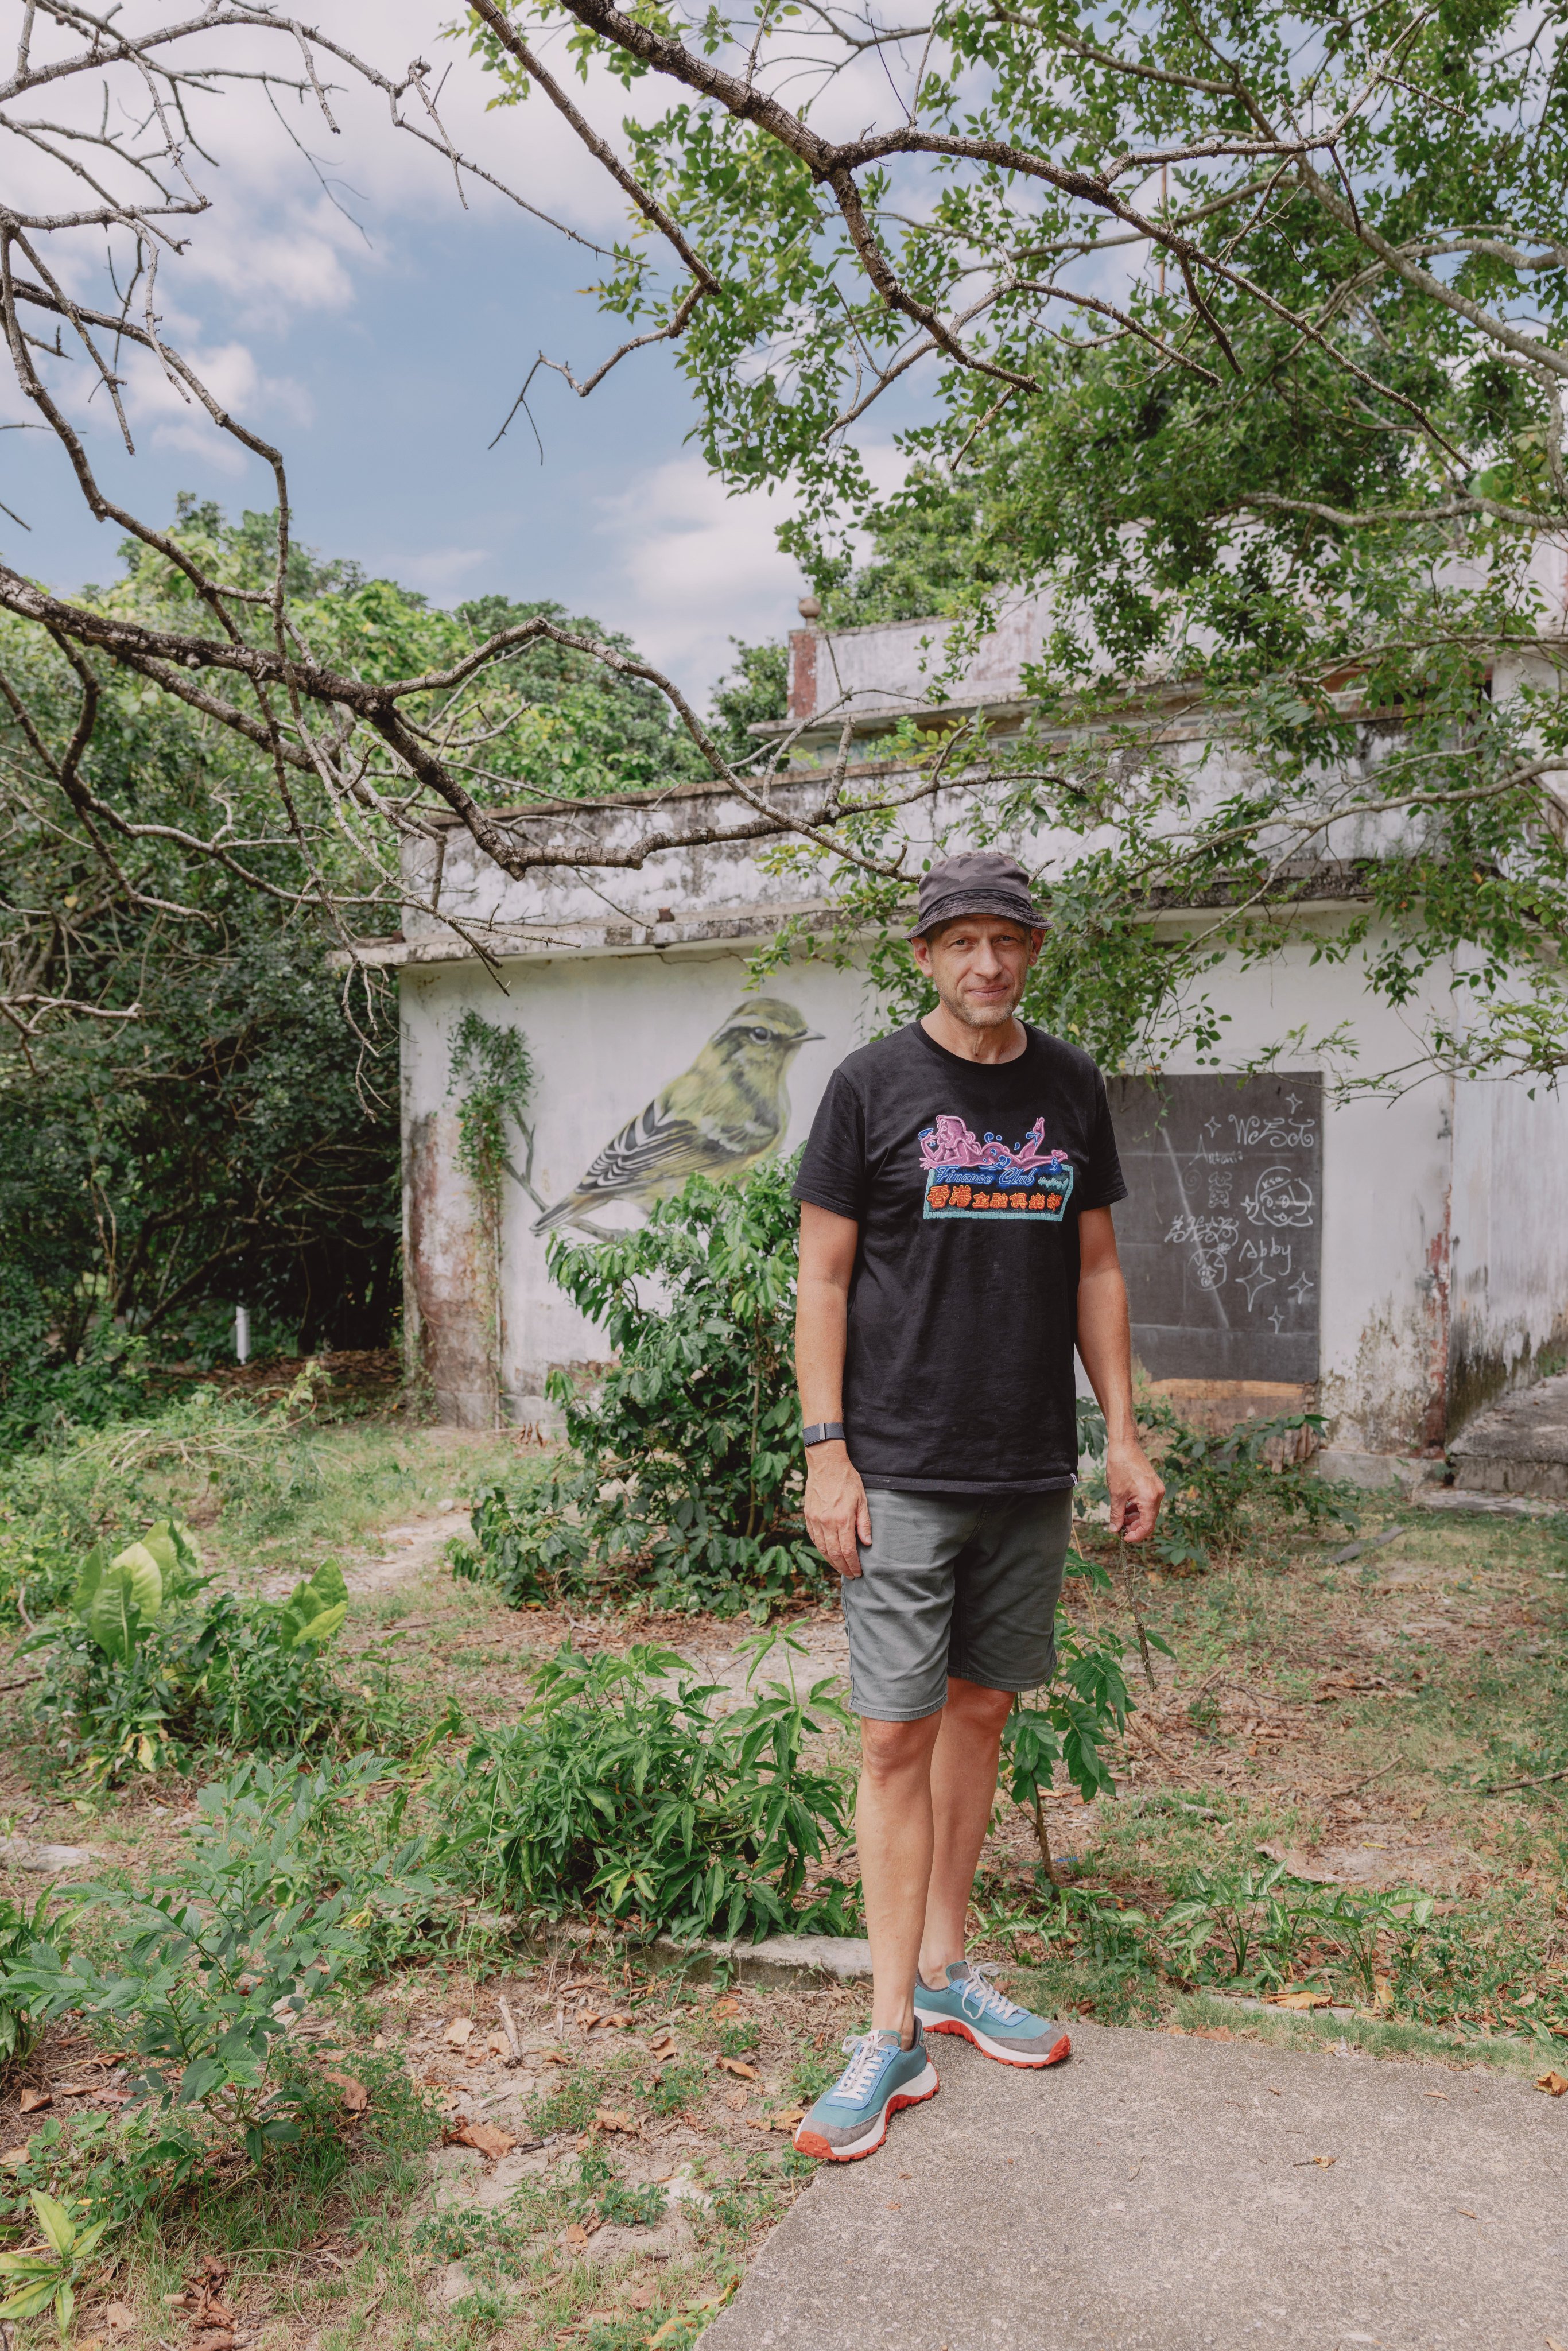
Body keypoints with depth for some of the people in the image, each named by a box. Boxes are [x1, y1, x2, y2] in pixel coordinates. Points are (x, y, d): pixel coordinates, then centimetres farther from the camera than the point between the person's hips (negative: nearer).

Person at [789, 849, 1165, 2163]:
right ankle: (895, 2031, 10)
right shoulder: (873, 1085, -3)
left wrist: (1123, 1434, 9)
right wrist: (825, 1448, -9)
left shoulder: (1070, 1087, 9)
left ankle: (946, 1974, 29)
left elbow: (1095, 1269, 13)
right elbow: (823, 1275, -3)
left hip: (1033, 1473, 4)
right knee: (899, 1735, -2)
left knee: (981, 1712, 14)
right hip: (903, 1472, -4)